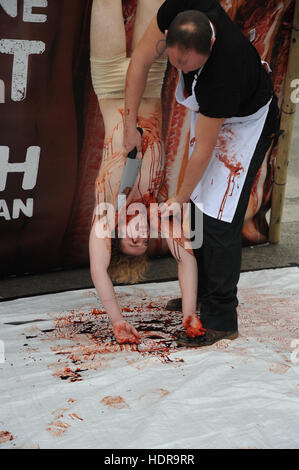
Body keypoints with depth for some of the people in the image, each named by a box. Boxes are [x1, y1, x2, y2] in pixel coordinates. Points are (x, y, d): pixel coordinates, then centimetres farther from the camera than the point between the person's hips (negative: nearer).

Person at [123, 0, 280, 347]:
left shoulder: (224, 71, -42)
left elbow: (204, 150, -29)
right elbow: (140, 61, -12)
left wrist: (180, 198, -16)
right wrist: (130, 123, -10)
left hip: (244, 122, -7)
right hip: (207, 112, 7)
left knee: (219, 217, -11)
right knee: (198, 207, 13)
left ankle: (220, 321, -2)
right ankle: (198, 293, 28)